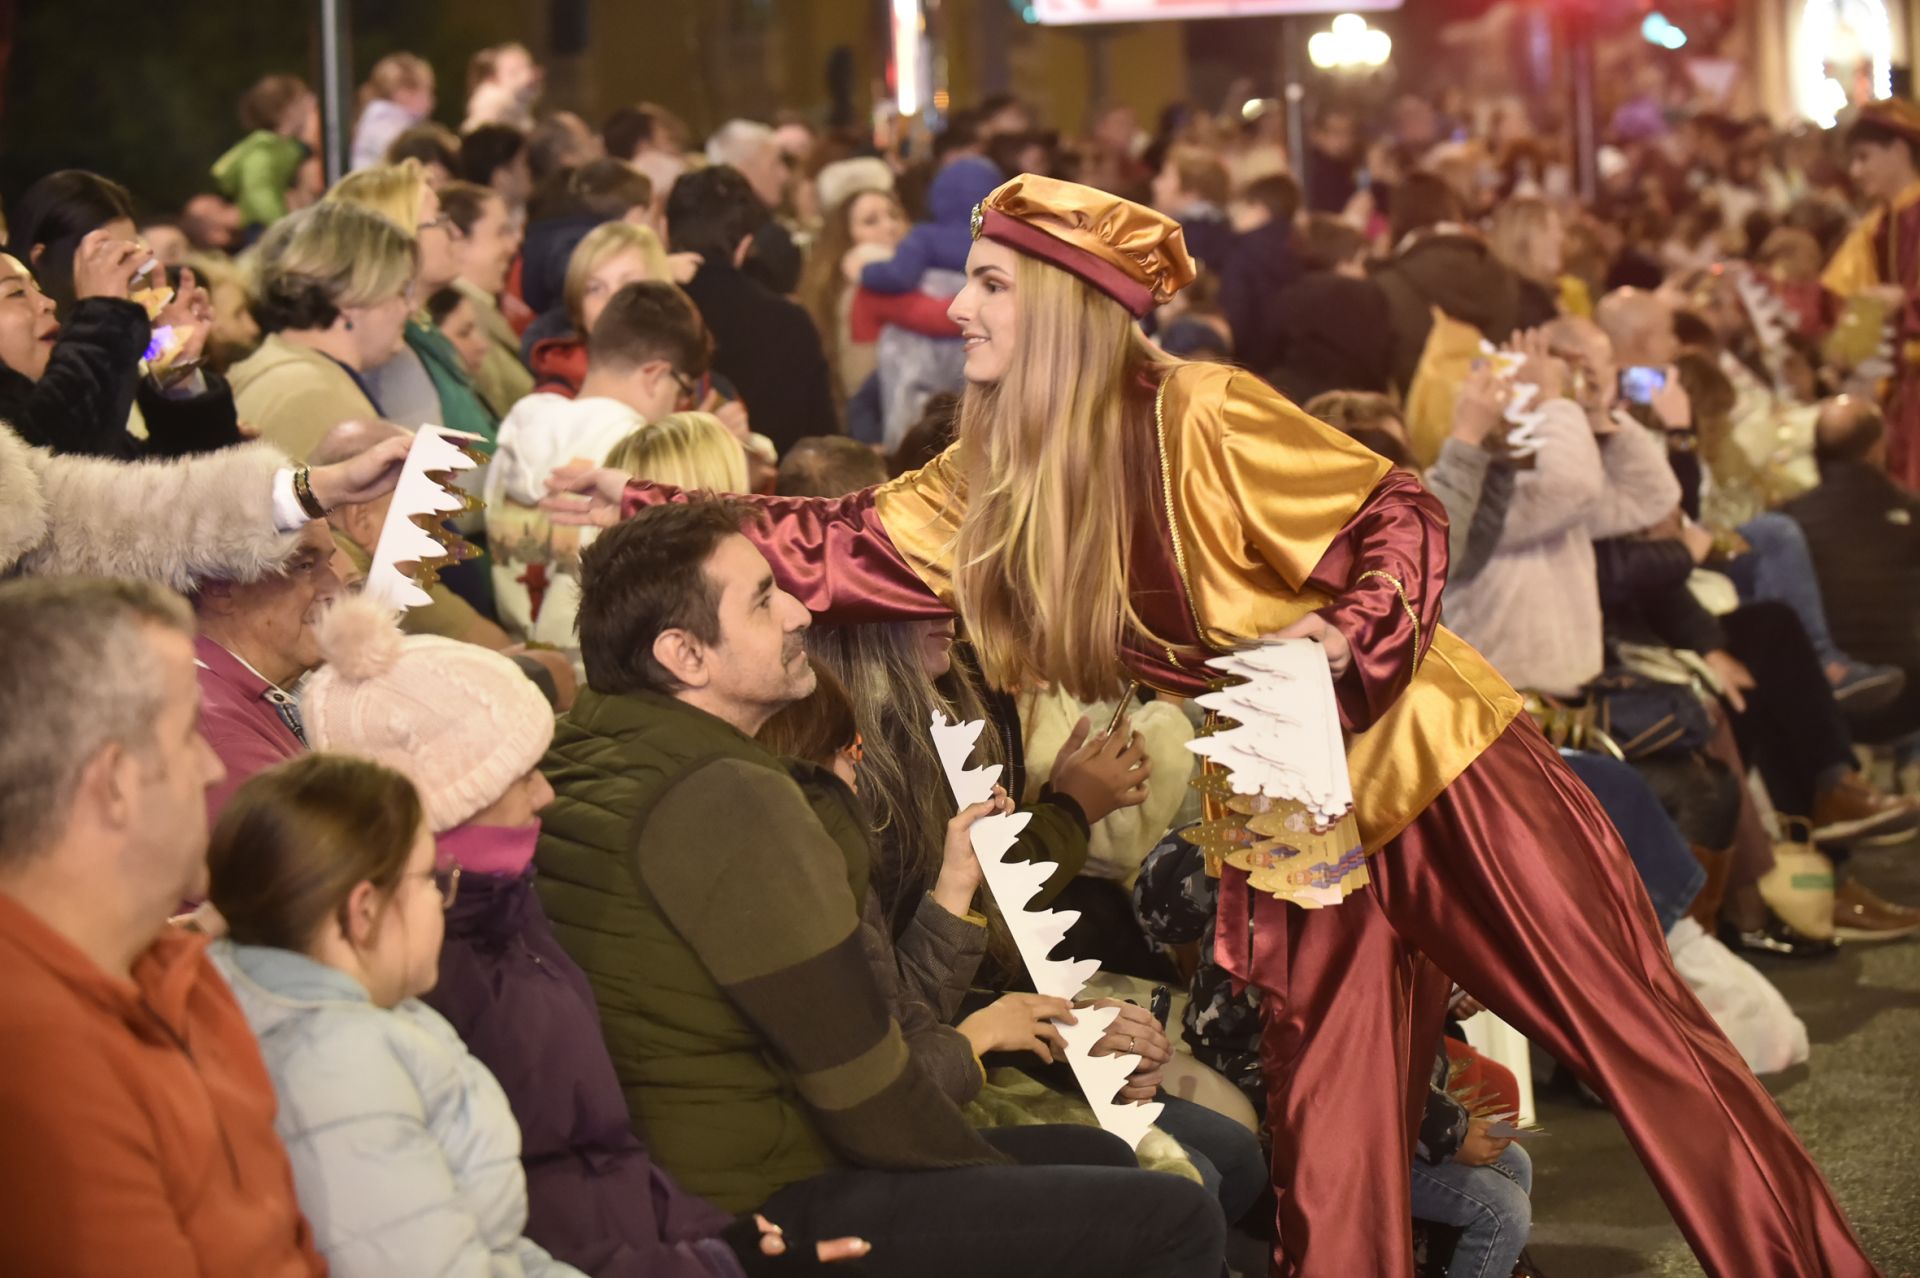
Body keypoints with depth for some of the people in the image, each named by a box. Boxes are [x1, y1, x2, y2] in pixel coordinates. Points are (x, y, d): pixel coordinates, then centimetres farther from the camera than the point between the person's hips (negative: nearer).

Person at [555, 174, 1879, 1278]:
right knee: (1325, 1127, 7)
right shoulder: (1000, 473, 2)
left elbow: (1405, 517, -17)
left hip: (1426, 753, -7)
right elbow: (849, 545, 1)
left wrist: (1345, 640, -34)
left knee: (1637, 1031, -1)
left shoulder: (1198, 415, -20)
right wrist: (645, 510, -3)